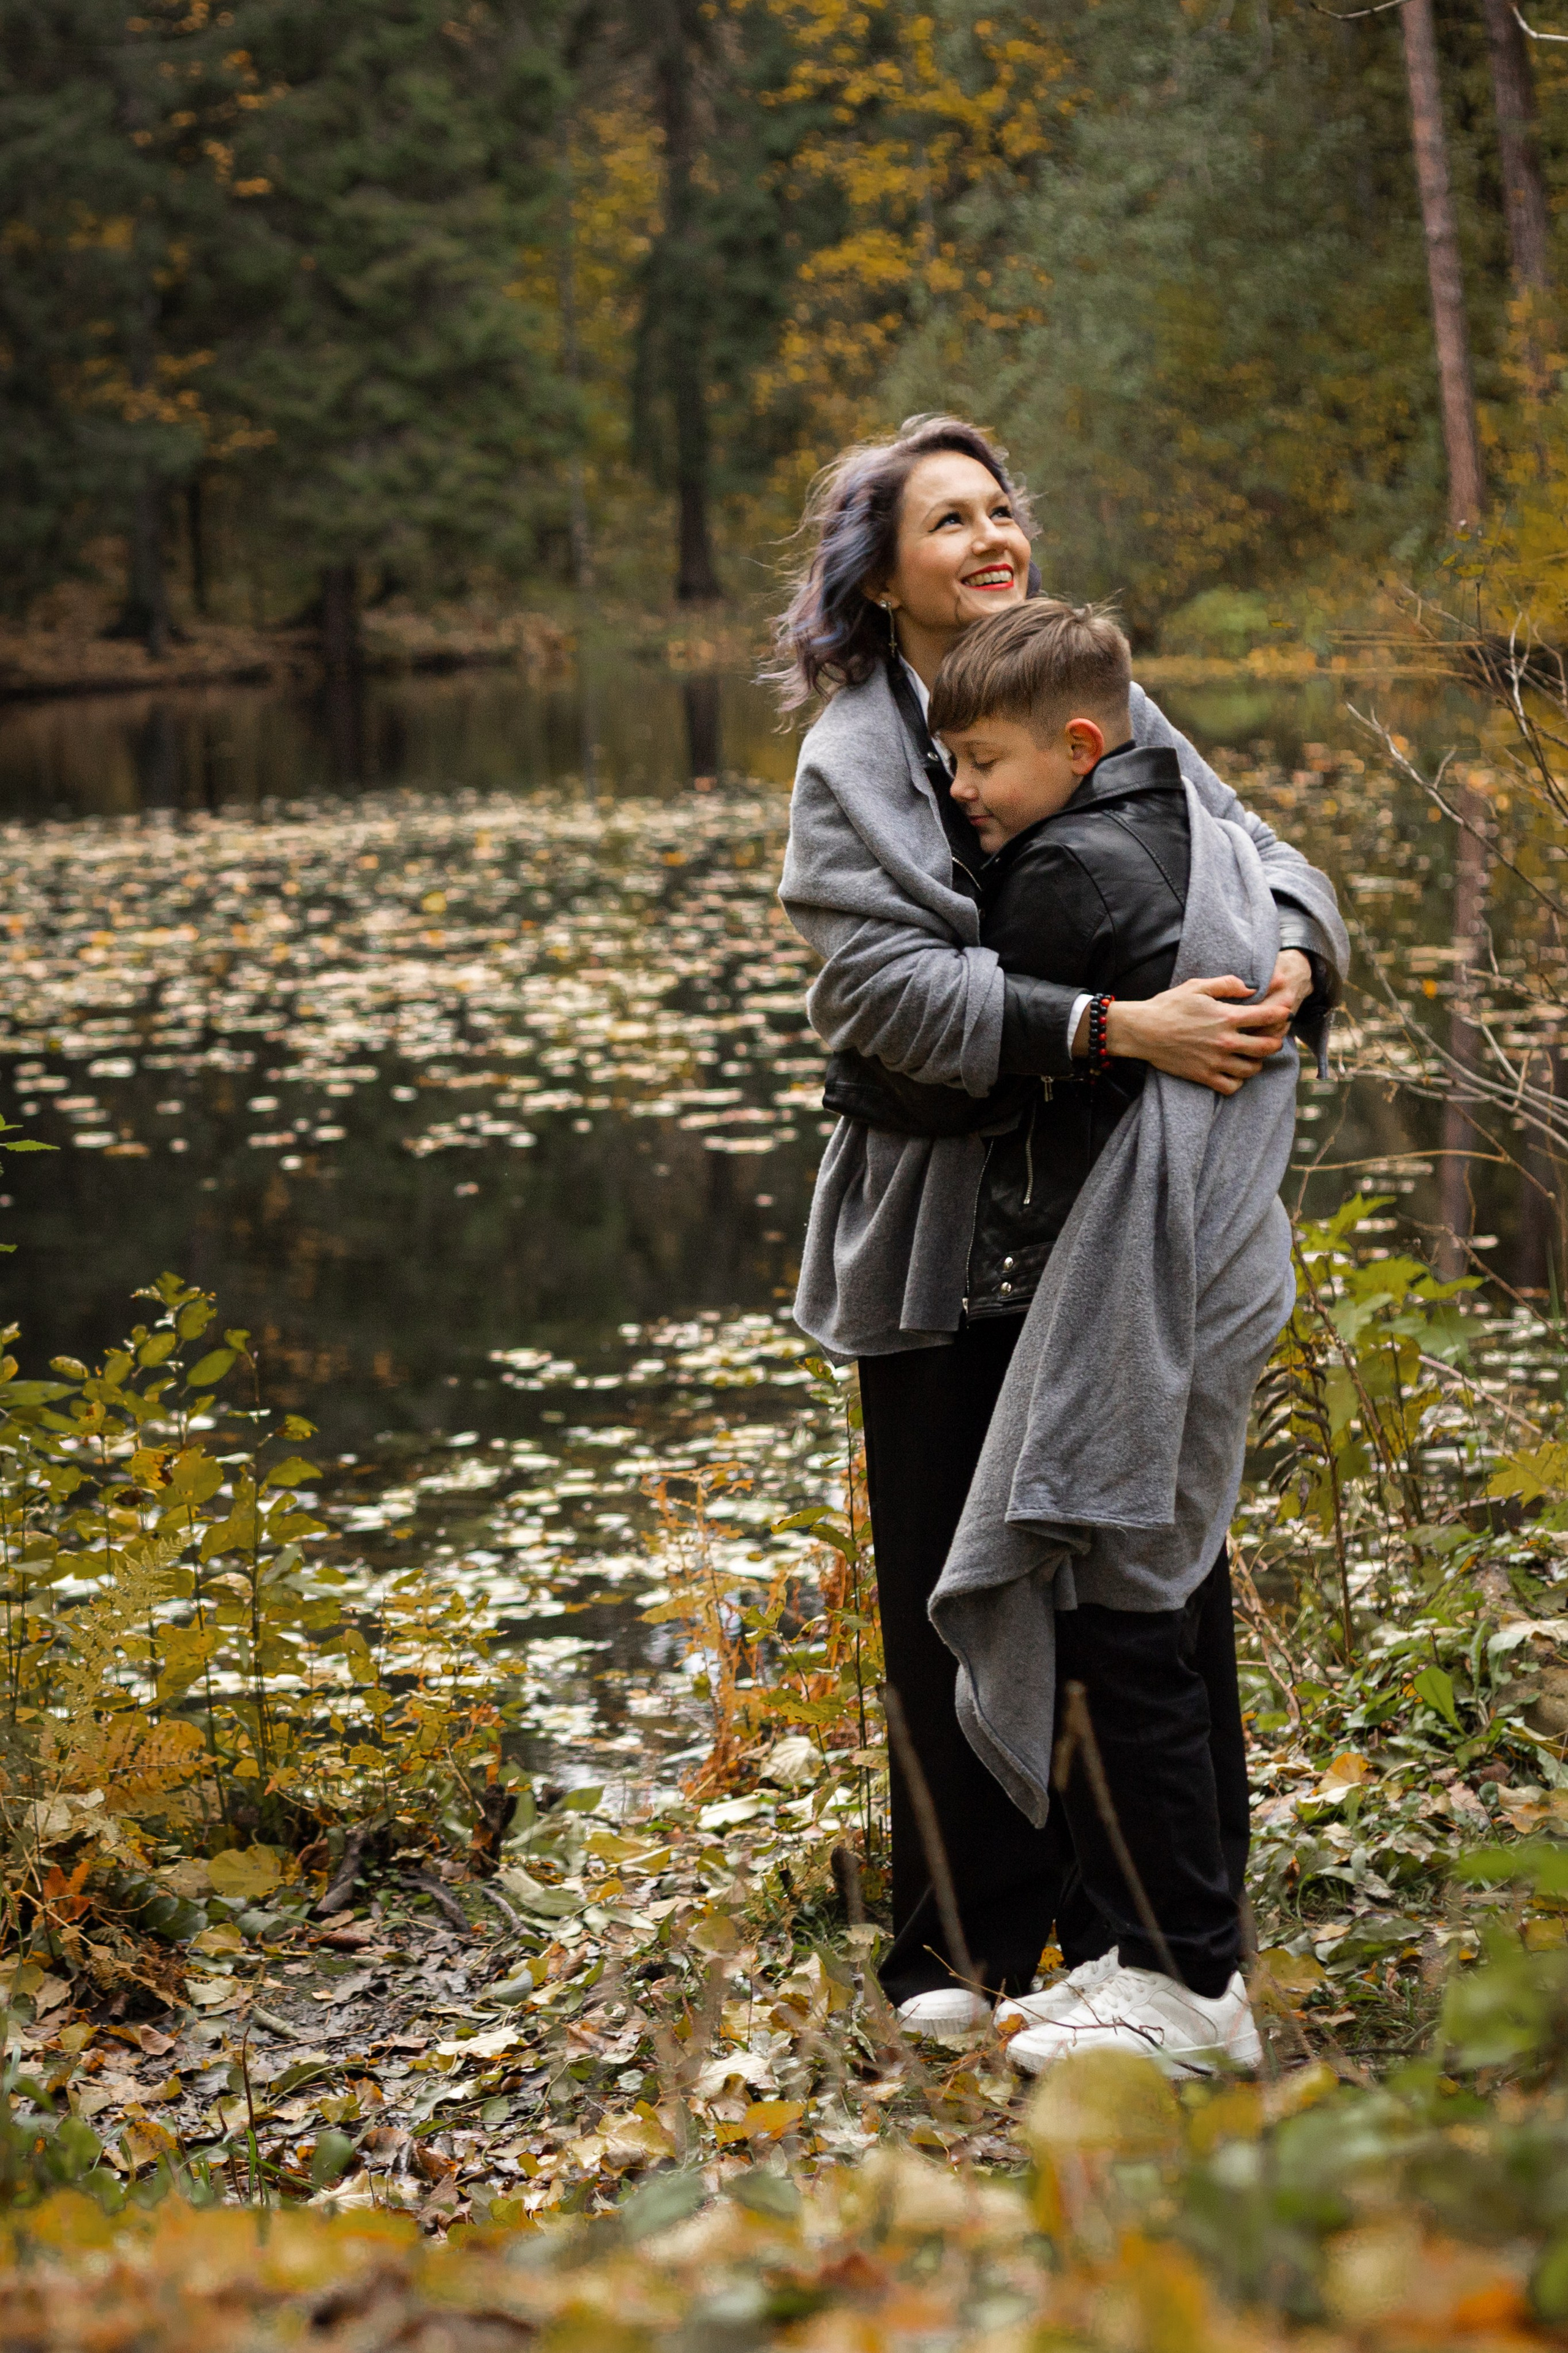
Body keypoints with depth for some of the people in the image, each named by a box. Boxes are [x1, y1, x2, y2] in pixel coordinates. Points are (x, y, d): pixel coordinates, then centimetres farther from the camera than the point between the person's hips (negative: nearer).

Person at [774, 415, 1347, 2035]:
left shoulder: (1097, 699, 7)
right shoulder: (856, 756, -6)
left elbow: (1247, 851, 6)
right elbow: (891, 984, -19)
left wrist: (1291, 961, -18)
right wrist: (1114, 1026, -29)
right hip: (947, 1225, -4)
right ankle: (963, 1941, 17)